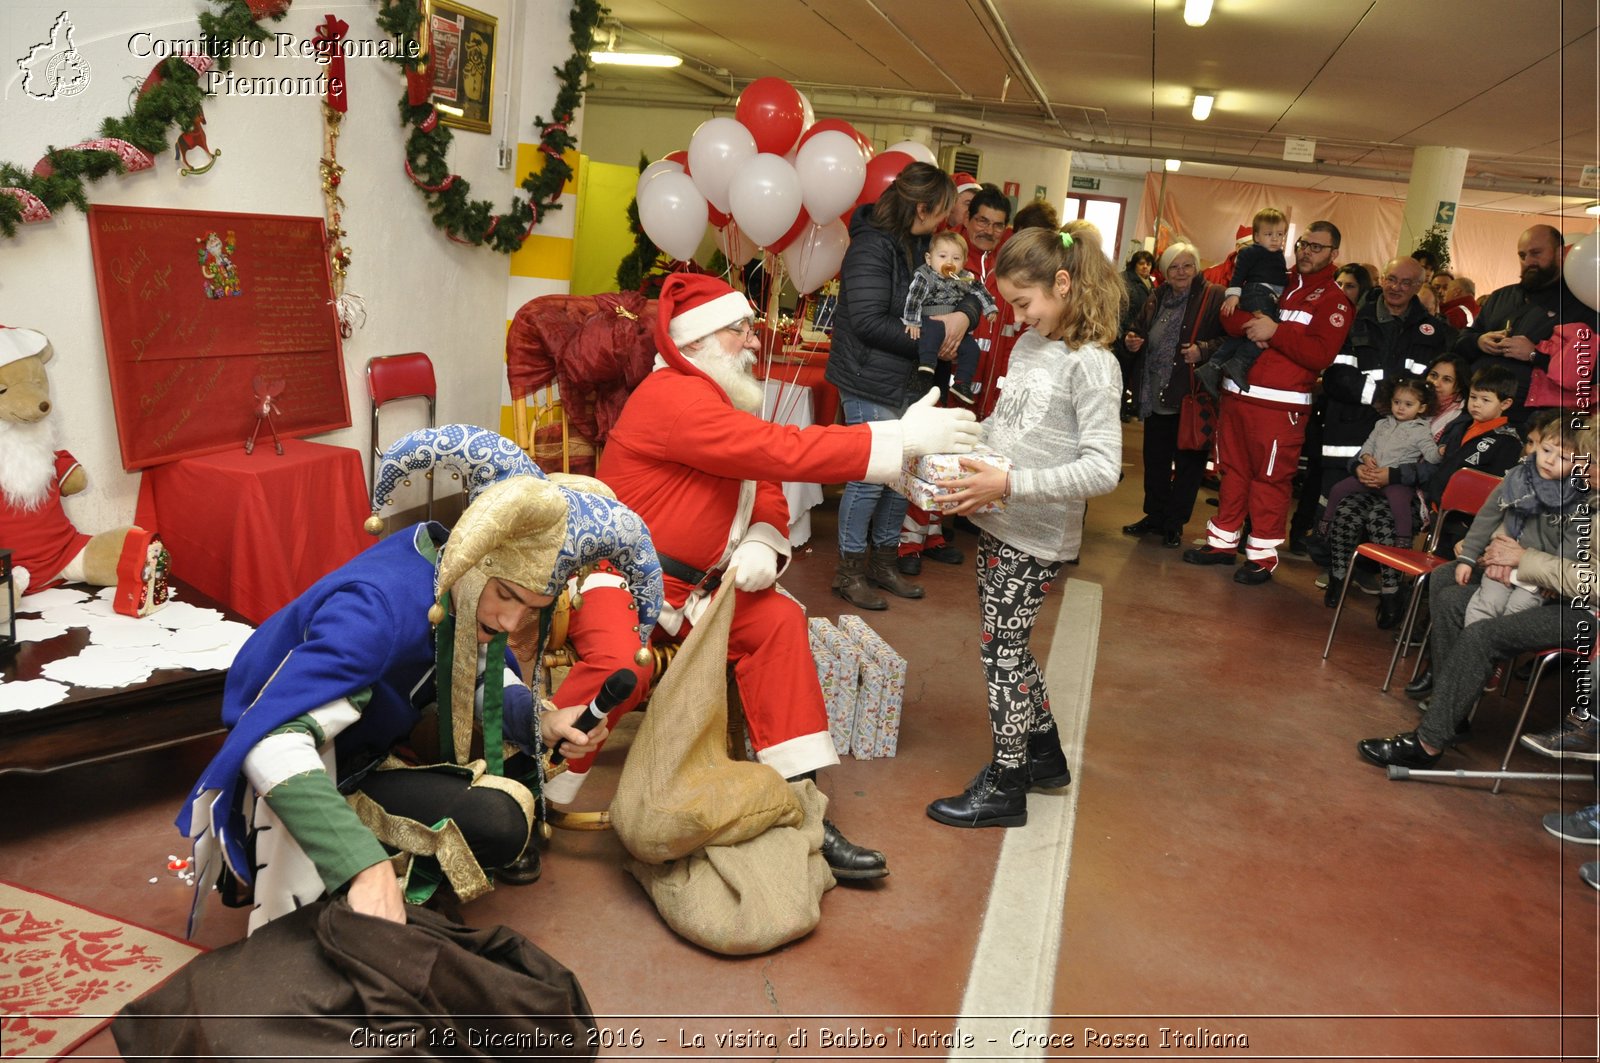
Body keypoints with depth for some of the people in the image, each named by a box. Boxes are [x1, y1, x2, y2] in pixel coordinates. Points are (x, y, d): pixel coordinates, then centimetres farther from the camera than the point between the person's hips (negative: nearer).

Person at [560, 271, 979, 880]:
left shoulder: (725, 404, 11)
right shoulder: (673, 398, -19)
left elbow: (768, 499, 11)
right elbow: (780, 452, -29)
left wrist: (761, 544, -14)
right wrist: (902, 439, -28)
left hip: (689, 587, 9)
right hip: (618, 574, -9)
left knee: (777, 621, -6)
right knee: (621, 663, -34)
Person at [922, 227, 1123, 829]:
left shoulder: (1091, 364, -17)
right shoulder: (1028, 346, 8)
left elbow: (1102, 469, -24)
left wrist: (1010, 484, -29)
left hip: (1037, 536, -8)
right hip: (998, 523, 8)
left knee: (1002, 651, 2)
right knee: (1007, 646, 18)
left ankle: (1005, 787, 18)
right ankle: (1043, 755, 37)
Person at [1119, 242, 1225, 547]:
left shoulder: (1214, 297, -8)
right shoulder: (1158, 298, 12)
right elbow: (1138, 328, 23)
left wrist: (1204, 350, -27)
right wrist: (1130, 338, 1)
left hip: (1193, 397, -6)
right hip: (1156, 396, 6)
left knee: (1188, 462, 5)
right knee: (1155, 459, 14)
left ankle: (1174, 523, 18)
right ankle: (1155, 514, 30)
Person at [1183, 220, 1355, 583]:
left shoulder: (1333, 301, -1)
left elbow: (1321, 354, -13)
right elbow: (1230, 317, 7)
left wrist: (1276, 332, -17)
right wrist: (1253, 324, -13)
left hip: (1280, 405, -5)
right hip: (1237, 394, 5)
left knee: (1270, 478, -2)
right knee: (1233, 471, 12)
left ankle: (1262, 556, 6)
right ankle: (1223, 543, 23)